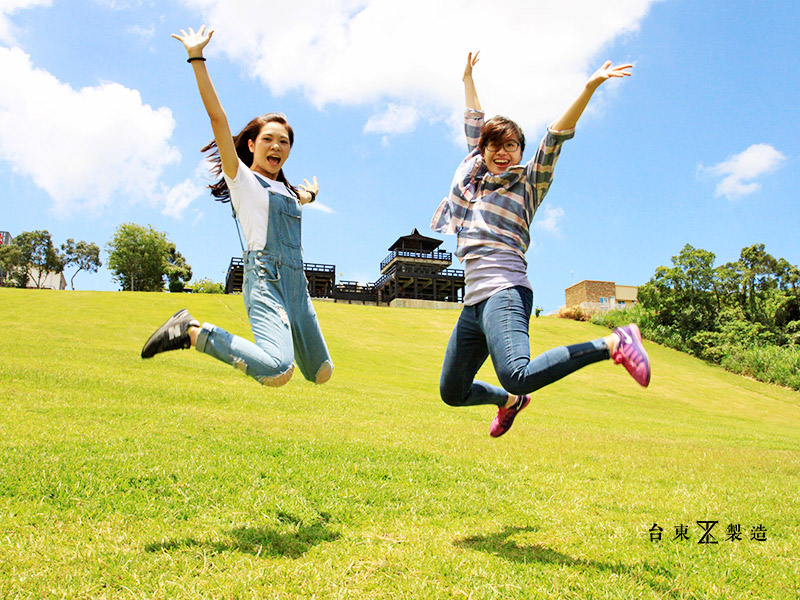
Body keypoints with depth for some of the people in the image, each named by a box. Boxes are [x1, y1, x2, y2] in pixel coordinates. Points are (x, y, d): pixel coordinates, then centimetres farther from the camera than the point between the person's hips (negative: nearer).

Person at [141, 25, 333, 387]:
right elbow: (217, 118, -8)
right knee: (278, 372, -30)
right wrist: (197, 59, -12)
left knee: (321, 373, 10)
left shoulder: (287, 192, 22)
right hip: (264, 277, -7)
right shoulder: (241, 178, 3)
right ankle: (192, 331, -13)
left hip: (296, 280, 7)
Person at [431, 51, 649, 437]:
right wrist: (468, 78, 43)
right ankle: (510, 401, 41)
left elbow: (556, 135, -5)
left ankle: (614, 343, -19)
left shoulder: (528, 183, 7)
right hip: (474, 301, 7)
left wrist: (590, 87, -15)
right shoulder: (472, 174, 21)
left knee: (517, 375, -34)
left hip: (504, 292, -7)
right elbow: (473, 122, 33)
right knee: (452, 392, 13)